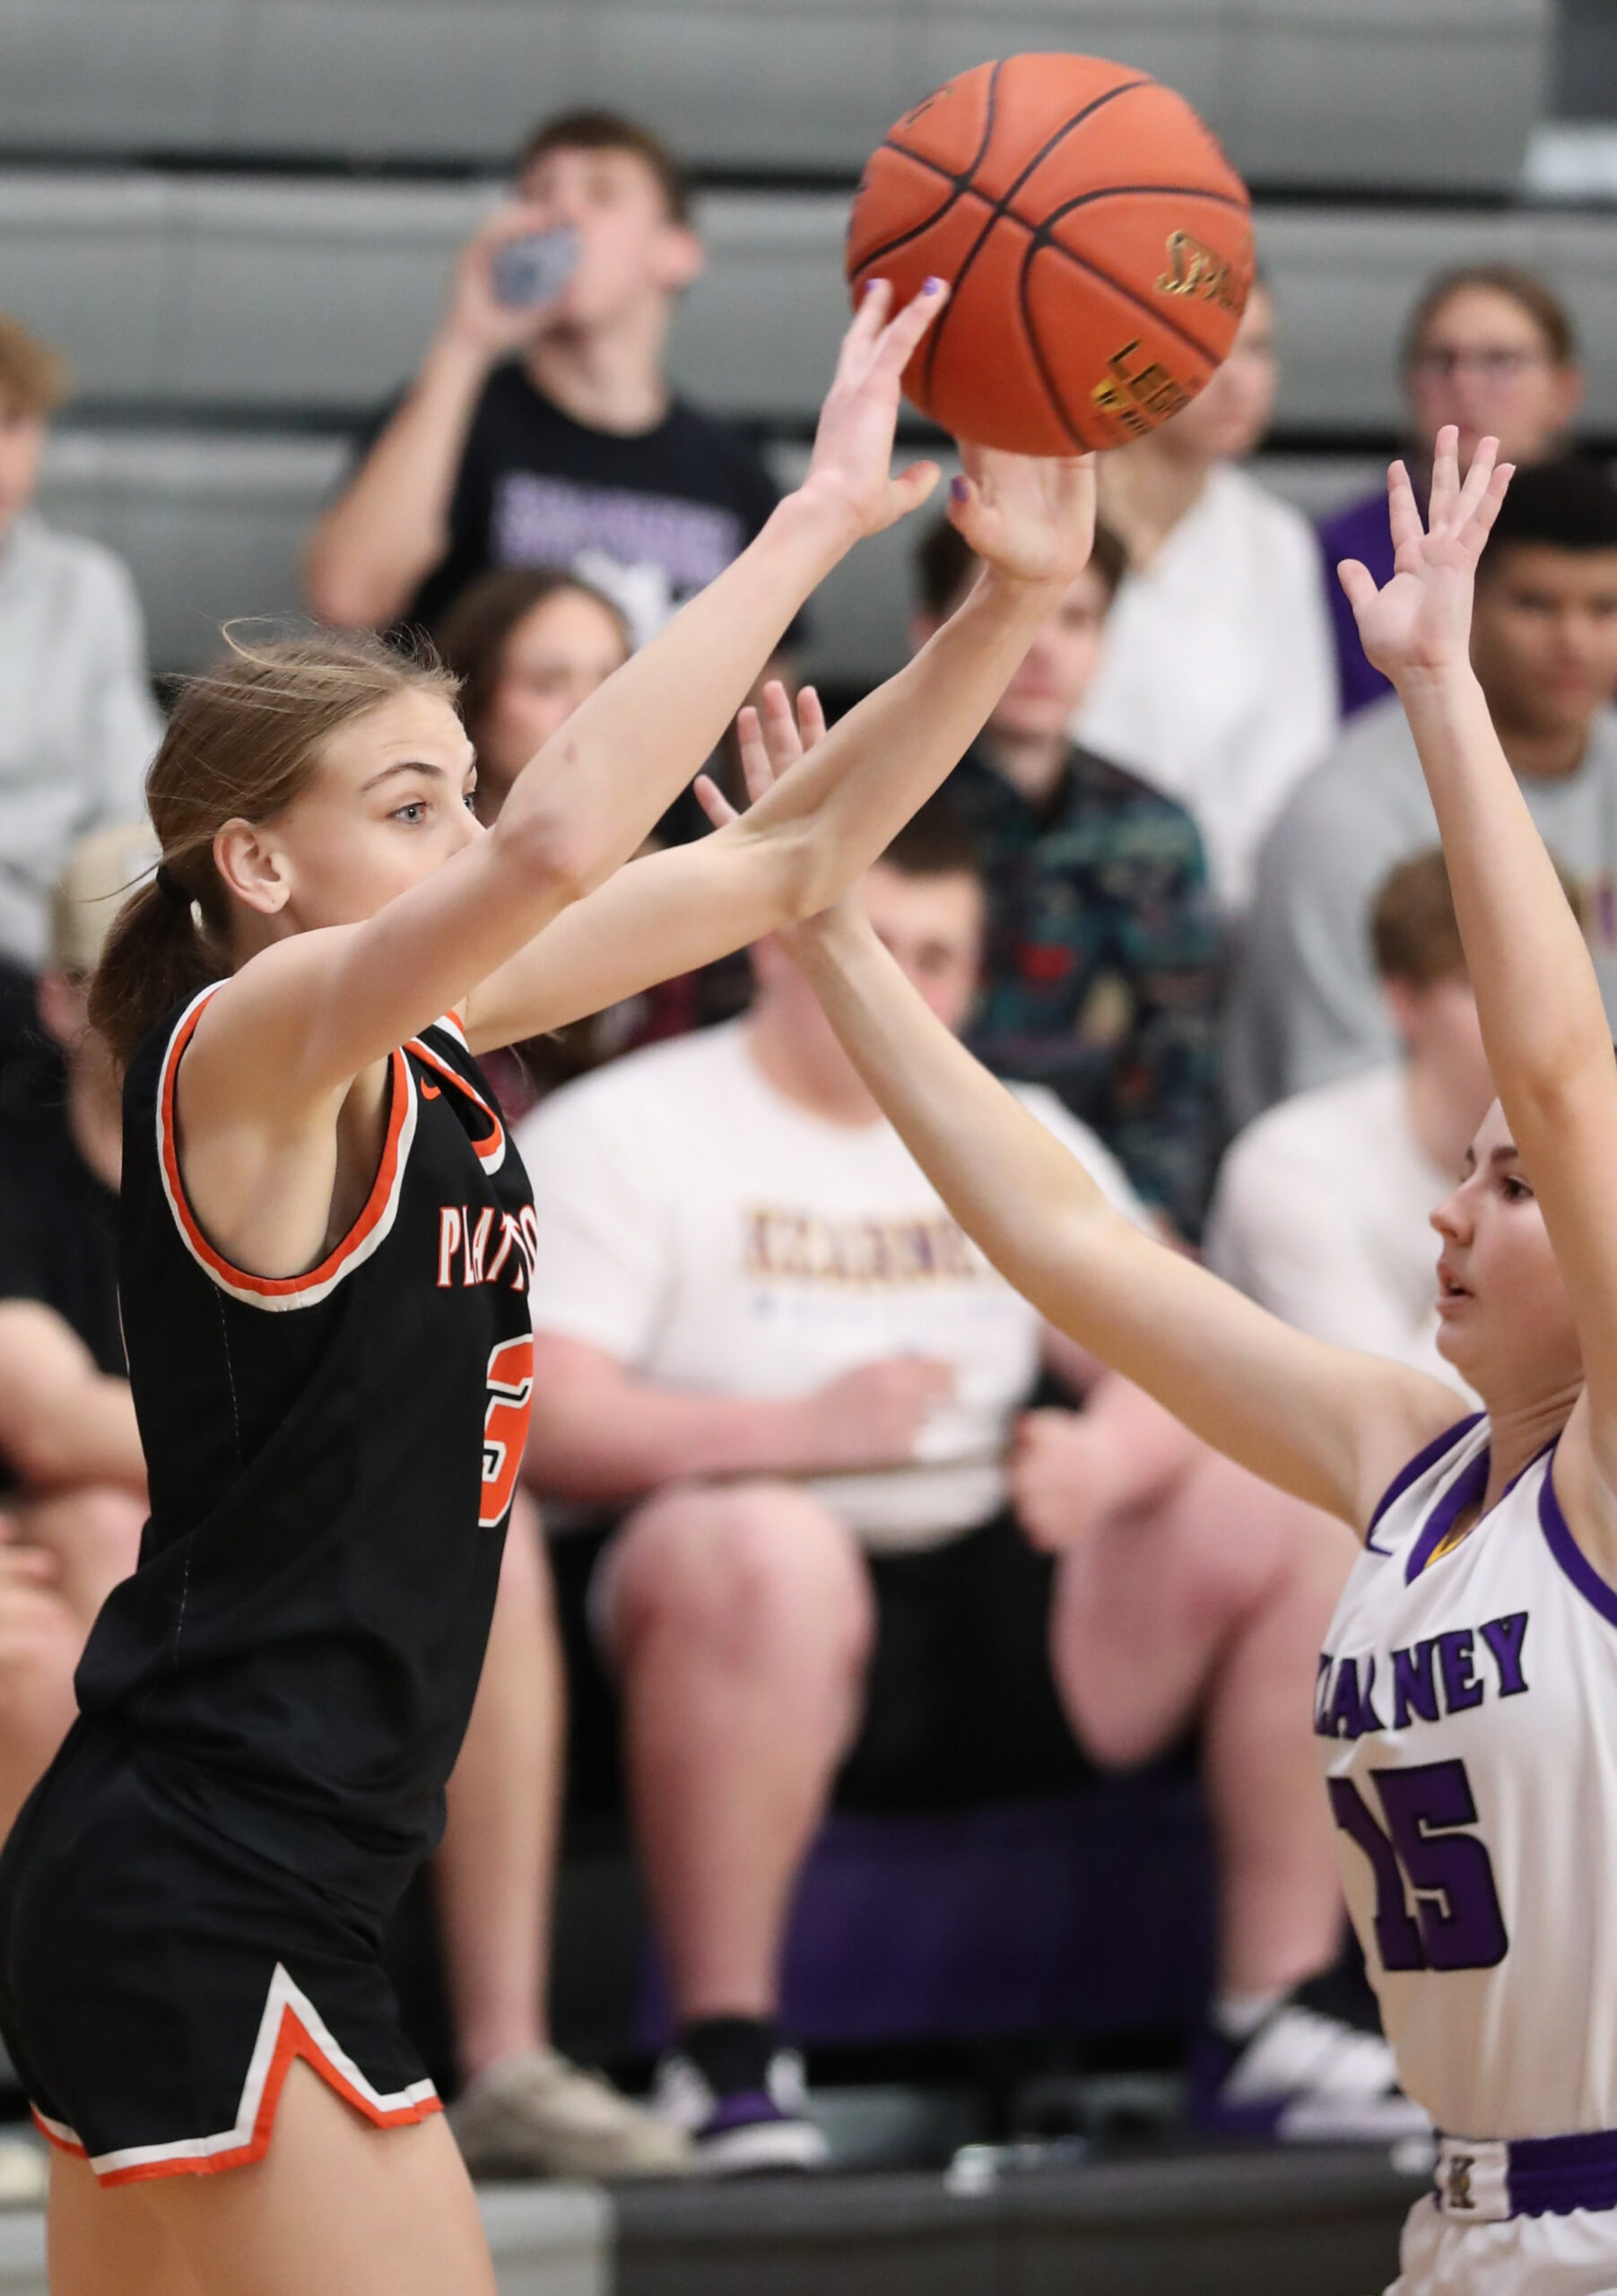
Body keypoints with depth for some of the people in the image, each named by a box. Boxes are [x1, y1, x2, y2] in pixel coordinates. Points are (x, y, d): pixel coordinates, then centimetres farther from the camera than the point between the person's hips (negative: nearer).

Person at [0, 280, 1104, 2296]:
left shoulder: (423, 1045, 10)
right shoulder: (253, 1045, -14)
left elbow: (794, 854, 13)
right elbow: (561, 839, -31)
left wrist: (1012, 598, 2)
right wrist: (823, 509, -27)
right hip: (205, 1898, -9)